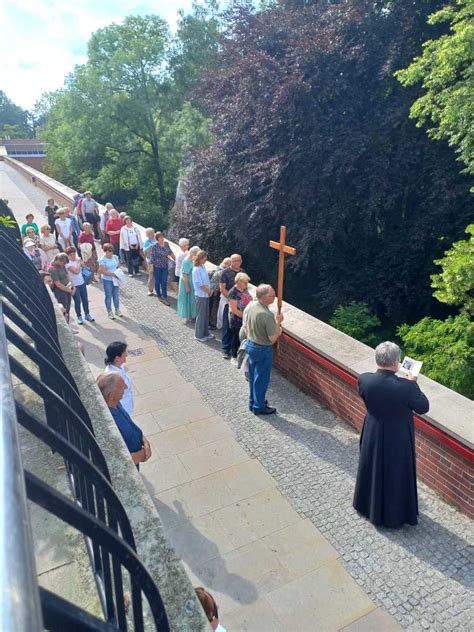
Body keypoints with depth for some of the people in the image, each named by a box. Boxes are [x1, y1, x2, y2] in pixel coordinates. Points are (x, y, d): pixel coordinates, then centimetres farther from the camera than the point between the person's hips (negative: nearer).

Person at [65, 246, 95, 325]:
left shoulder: (78, 259, 3)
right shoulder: (68, 263, -15)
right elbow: (76, 271, -24)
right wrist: (78, 262, -14)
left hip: (82, 283, 6)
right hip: (74, 285, -5)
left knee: (85, 300, 14)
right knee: (77, 301, 4)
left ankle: (87, 314, 30)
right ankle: (79, 317, 19)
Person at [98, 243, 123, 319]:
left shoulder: (115, 257, 3)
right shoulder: (102, 260, -15)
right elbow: (102, 271, -19)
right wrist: (113, 274, -23)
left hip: (115, 279, 5)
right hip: (107, 280, -5)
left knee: (116, 295, 12)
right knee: (108, 296, 7)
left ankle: (117, 310, 29)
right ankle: (109, 312, 20)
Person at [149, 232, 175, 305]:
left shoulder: (166, 244, 1)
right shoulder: (154, 246, -14)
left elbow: (170, 253, 13)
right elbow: (152, 257, -12)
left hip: (165, 266, 3)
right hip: (157, 266, -3)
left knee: (164, 282, -1)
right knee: (157, 281, 10)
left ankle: (164, 298, 1)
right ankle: (159, 296, 28)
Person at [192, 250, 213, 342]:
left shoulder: (203, 266, 6)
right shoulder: (196, 269, -20)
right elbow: (200, 284, -19)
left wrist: (209, 290, 1)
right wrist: (209, 291, -8)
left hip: (206, 295, 8)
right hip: (200, 296, -8)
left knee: (206, 315, 17)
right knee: (201, 315, 3)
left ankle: (205, 333, 30)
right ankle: (199, 335, 17)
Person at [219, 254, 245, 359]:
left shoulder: (243, 271, 6)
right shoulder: (225, 272, -10)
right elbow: (222, 288, -12)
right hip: (228, 302, -4)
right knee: (227, 327, 1)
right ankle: (226, 349, 11)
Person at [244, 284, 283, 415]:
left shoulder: (250, 306, -6)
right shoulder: (267, 315, -31)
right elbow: (273, 339, -23)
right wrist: (278, 322, -12)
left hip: (250, 345, 8)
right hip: (262, 350, -8)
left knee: (253, 376, 23)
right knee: (261, 379, 11)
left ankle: (253, 401, 40)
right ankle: (259, 407, 27)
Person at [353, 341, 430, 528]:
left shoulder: (364, 380, -22)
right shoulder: (406, 386, -31)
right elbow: (423, 407, -14)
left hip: (373, 436, 3)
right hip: (398, 439, -3)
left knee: (372, 470, 27)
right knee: (396, 475, 20)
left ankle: (369, 505, 50)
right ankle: (395, 514, 43)